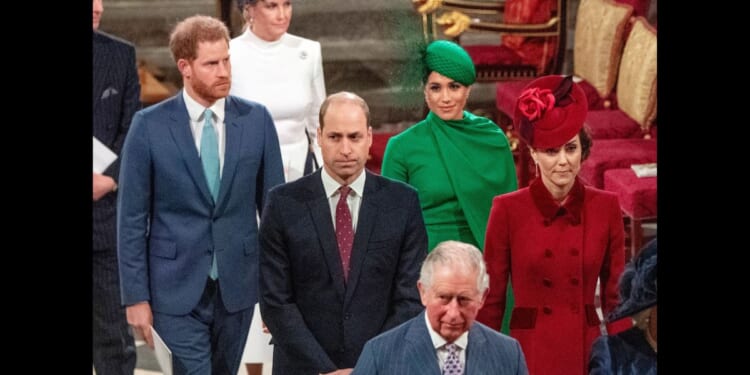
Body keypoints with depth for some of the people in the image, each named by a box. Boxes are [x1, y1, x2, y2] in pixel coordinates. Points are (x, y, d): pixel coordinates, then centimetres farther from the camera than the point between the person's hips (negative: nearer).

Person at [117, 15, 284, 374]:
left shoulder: (256, 120, 0)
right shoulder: (149, 126, -6)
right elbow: (131, 219, -3)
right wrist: (136, 297, -6)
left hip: (237, 286, 3)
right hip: (176, 289, -3)